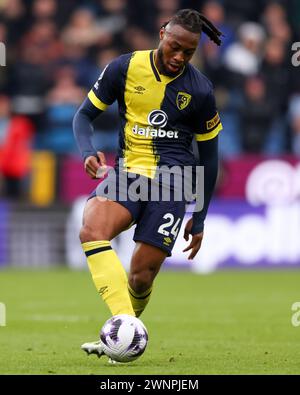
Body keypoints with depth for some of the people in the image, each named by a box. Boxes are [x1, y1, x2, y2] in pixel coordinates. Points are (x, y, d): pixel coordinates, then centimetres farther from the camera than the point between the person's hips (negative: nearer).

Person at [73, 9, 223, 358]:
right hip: (128, 170, 1)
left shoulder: (200, 91, -1)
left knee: (142, 275, -9)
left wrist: (199, 220, 12)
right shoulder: (125, 68, 0)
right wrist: (87, 152, -13)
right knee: (91, 230, -30)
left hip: (173, 180, -1)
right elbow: (85, 114, 10)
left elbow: (209, 156, 9)